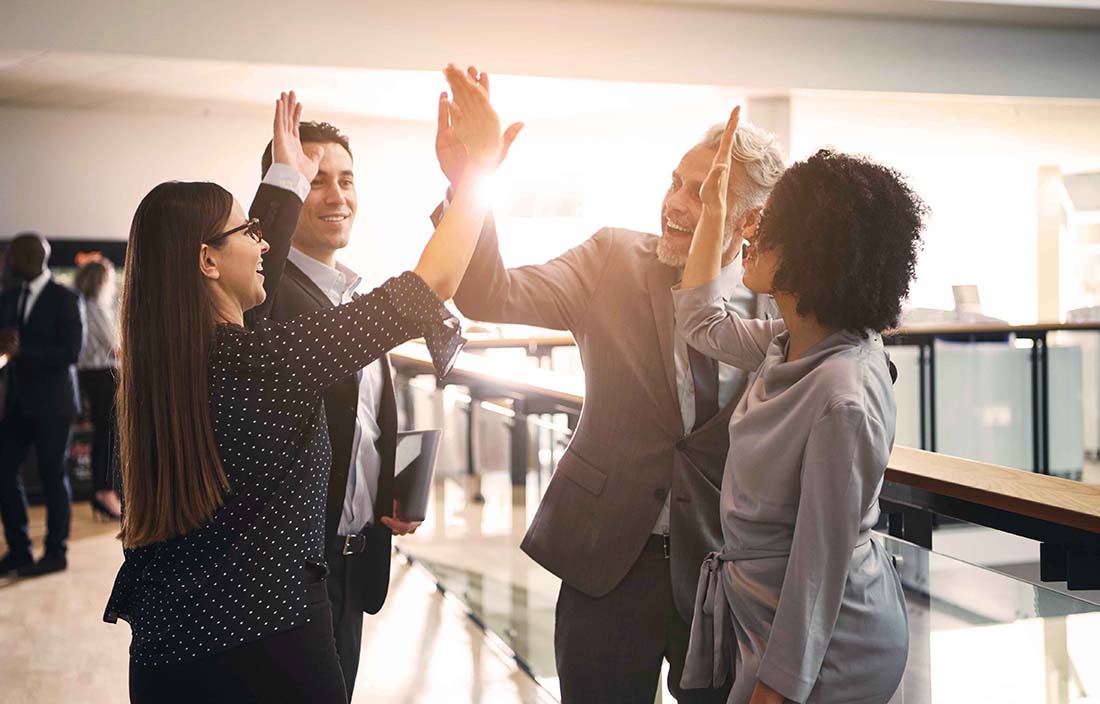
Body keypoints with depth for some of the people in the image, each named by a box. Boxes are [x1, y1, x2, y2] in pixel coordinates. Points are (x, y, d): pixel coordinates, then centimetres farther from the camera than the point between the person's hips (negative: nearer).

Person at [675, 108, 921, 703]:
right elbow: (702, 324, 17)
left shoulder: (842, 398, -30)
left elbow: (821, 564, -24)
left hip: (827, 641, -9)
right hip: (762, 610, 9)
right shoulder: (792, 343, -3)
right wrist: (714, 205, 13)